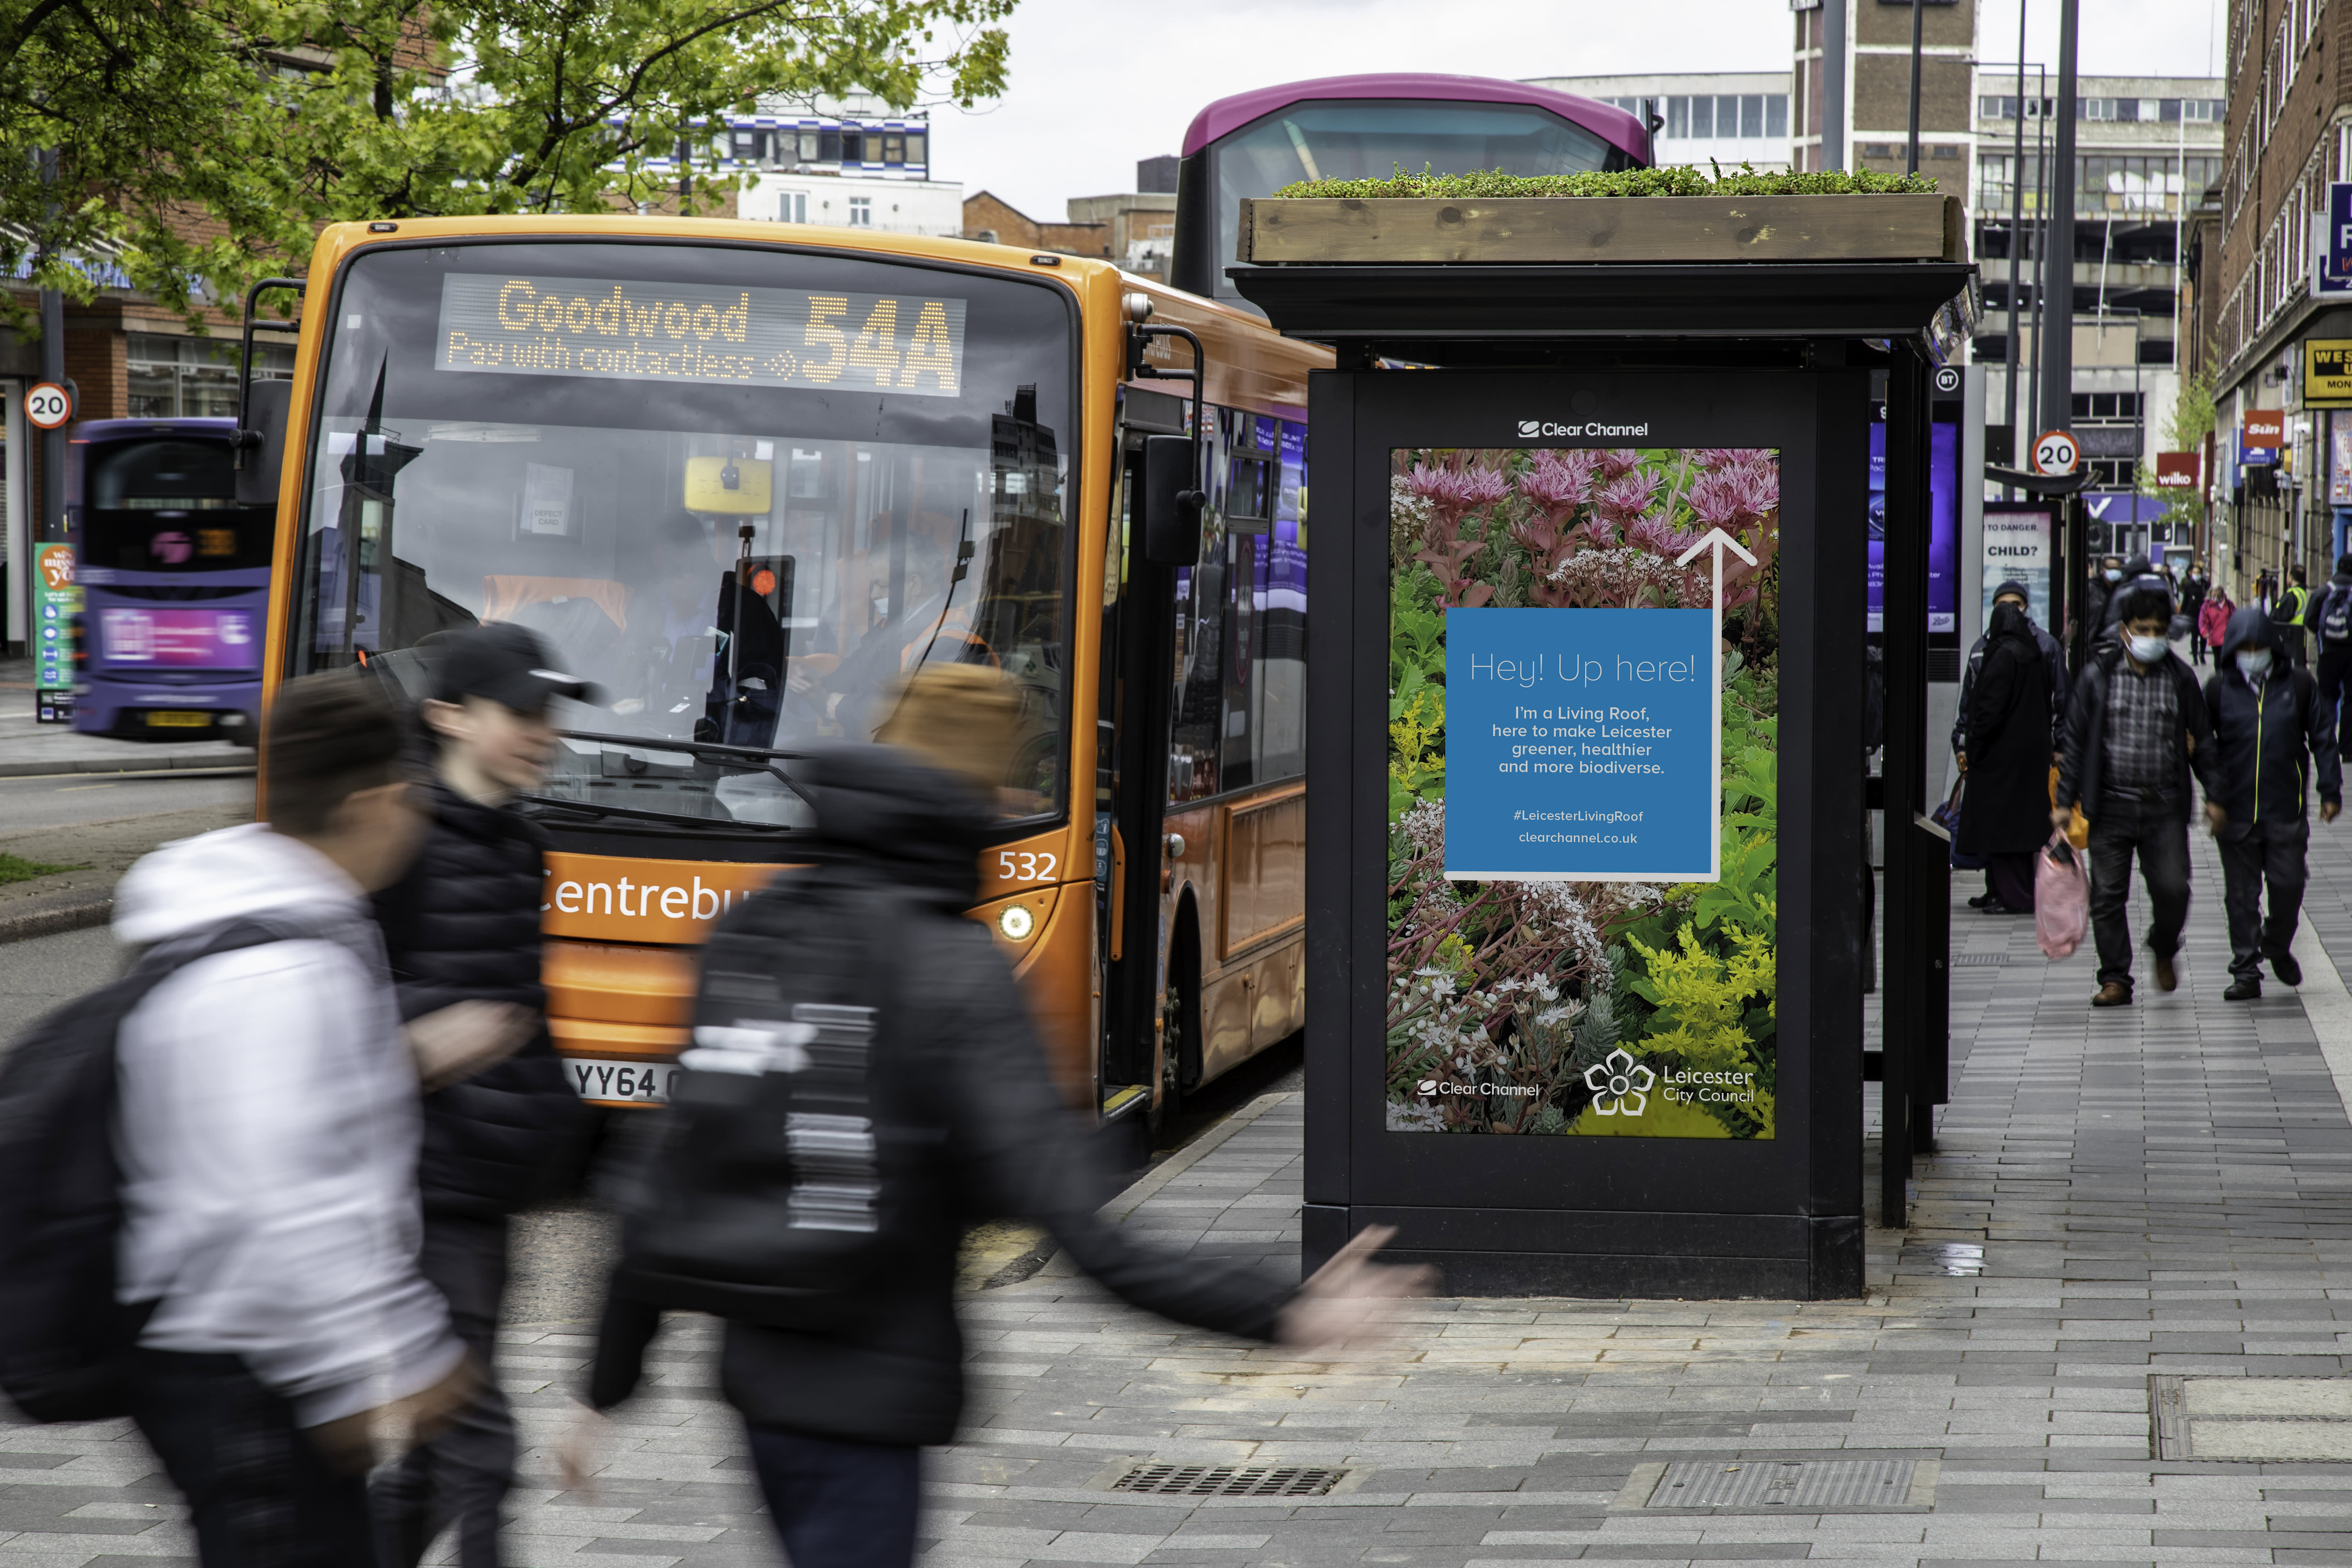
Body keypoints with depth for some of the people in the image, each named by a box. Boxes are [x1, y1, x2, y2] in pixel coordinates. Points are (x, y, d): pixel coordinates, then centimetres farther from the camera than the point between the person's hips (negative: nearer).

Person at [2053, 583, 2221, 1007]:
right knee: (2108, 895, 0)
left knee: (2173, 888, -8)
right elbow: (2076, 741, 4)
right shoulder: (2097, 676, 2)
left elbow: (2202, 740, 13)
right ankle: (2115, 979, 9)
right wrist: (2065, 801, 1)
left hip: (2165, 805, 0)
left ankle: (2164, 950, 21)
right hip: (2111, 805, 0)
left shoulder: (2181, 677, 6)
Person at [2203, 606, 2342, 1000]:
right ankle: (2246, 972, 10)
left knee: (2288, 885, 1)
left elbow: (2322, 738, 8)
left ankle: (2278, 948, 29)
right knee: (2241, 895, 2)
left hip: (2287, 810, 0)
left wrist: (2331, 791, 4)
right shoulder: (2219, 689, 2)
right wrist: (2214, 797, -6)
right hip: (2236, 813, 0)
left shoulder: (2299, 685, 3)